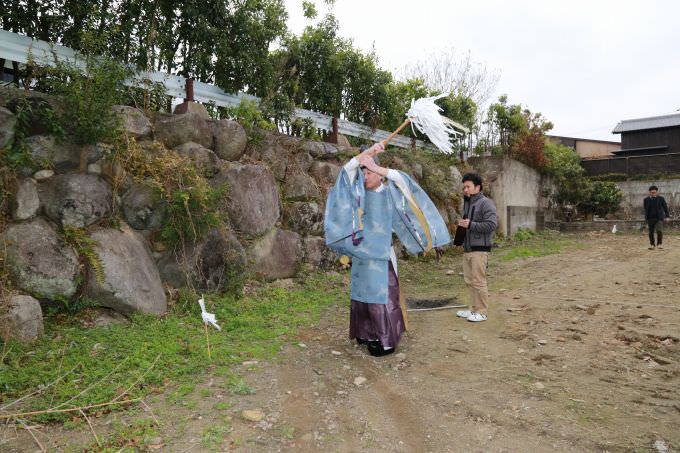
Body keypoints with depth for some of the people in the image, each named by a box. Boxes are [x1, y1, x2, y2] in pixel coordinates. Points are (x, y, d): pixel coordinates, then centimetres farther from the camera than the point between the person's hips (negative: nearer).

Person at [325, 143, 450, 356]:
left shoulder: (389, 192, 1)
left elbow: (401, 179, -17)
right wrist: (367, 152, -13)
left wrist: (378, 167, -20)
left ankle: (386, 341, 7)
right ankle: (367, 334, 26)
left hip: (382, 253, -4)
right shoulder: (360, 192, 6)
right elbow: (348, 169, -5)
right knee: (362, 292, 11)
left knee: (381, 294, -3)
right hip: (362, 253, 4)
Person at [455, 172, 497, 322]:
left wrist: (470, 225, -20)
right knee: (470, 280, 12)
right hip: (467, 248, 9)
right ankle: (475, 309, 21)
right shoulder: (466, 203, 19)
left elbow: (491, 224, -19)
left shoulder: (485, 203, -9)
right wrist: (462, 225, 11)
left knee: (478, 281, -6)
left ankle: (482, 312, 3)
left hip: (479, 249, -9)